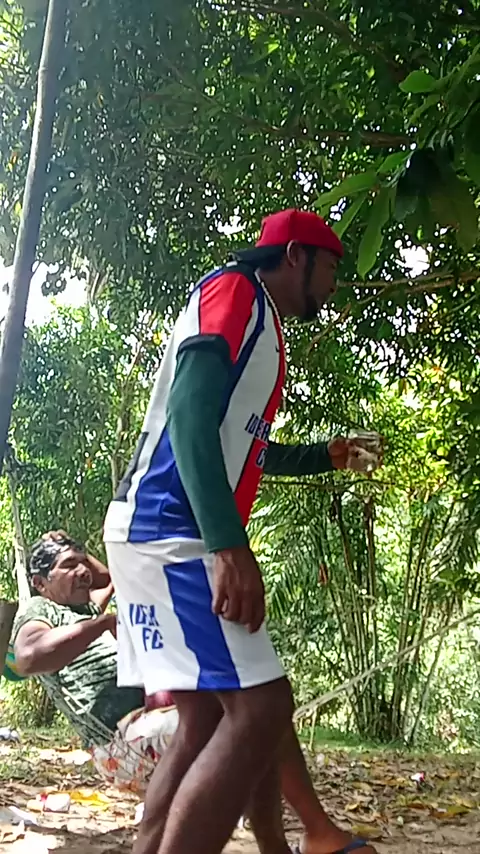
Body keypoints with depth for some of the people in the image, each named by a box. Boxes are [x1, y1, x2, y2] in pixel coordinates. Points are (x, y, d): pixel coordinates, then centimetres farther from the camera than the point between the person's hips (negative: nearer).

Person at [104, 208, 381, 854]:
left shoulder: (259, 326, 25)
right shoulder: (236, 291, -3)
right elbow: (190, 412, -19)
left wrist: (325, 456, 38)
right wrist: (230, 546, -26)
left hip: (173, 538, 10)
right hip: (169, 532, -10)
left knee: (207, 719, 8)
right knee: (261, 708, -15)